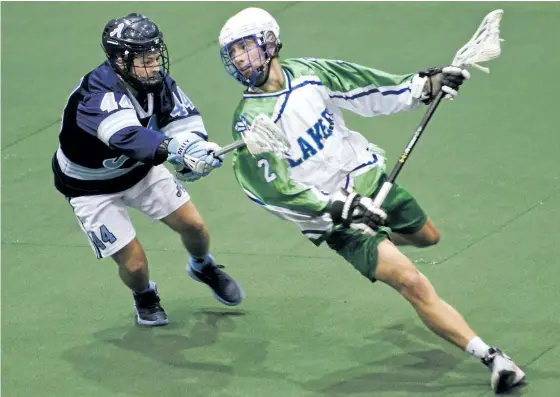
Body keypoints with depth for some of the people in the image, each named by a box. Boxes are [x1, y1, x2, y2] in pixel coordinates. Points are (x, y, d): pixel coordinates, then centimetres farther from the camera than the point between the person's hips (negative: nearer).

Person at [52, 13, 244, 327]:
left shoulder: (155, 79, -18)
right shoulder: (97, 96, -39)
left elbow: (185, 119, -19)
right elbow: (129, 139, -56)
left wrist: (193, 145, -42)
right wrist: (179, 151, -71)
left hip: (140, 168, 6)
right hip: (92, 186, -5)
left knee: (193, 225, 3)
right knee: (134, 263, -7)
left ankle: (204, 267, 39)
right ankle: (145, 297, 29)